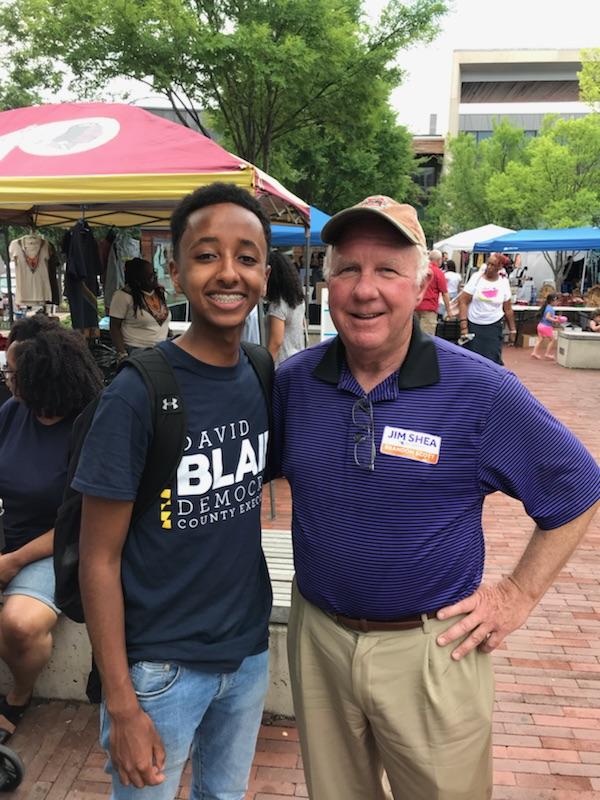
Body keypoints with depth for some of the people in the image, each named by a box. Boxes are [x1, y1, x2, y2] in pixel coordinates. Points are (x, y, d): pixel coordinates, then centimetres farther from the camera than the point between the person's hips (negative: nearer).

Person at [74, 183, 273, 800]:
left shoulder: (264, 382, -5)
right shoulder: (137, 395, -20)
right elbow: (99, 559, -15)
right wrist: (121, 707, -13)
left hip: (250, 650, 5)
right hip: (161, 665, -5)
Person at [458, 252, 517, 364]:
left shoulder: (504, 282, 3)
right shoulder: (476, 278, -4)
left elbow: (508, 309, 10)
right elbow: (463, 301, -8)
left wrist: (512, 329, 11)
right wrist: (463, 326, -15)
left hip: (494, 327, 1)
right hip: (473, 325, -1)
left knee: (493, 360, -6)